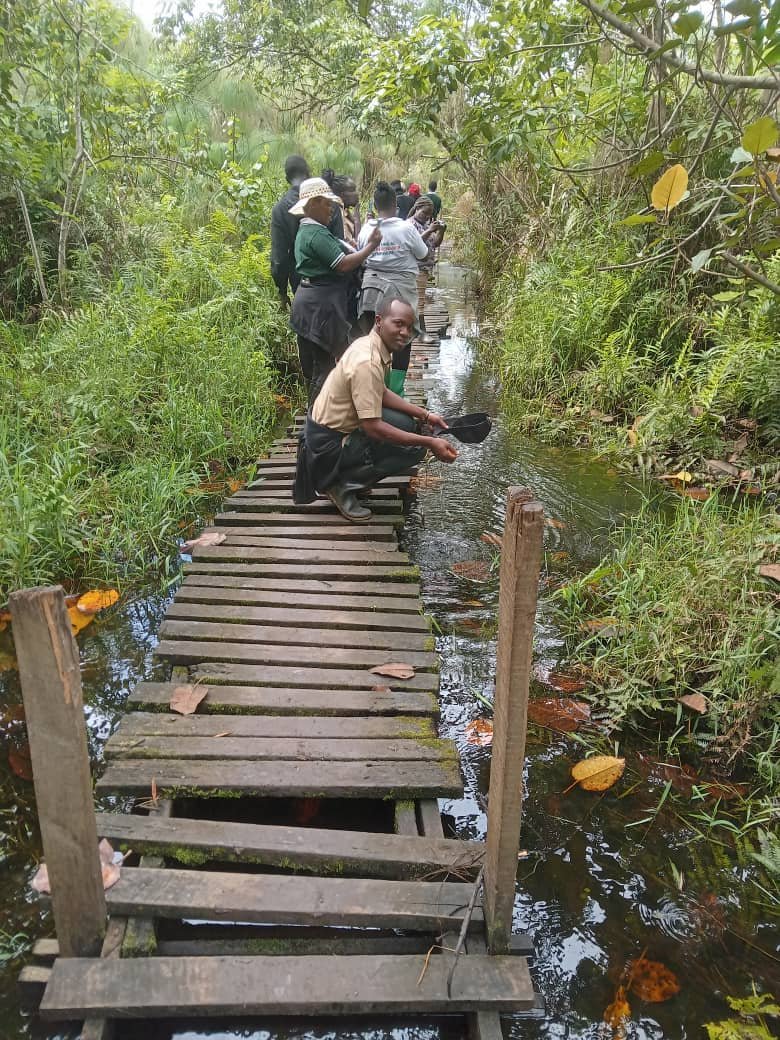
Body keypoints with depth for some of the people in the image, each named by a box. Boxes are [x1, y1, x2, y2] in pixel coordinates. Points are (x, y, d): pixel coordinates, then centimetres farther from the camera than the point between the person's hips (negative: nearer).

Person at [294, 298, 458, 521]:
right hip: (329, 442, -9)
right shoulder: (367, 363, -28)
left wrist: (424, 415, 5)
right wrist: (430, 443, -27)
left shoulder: (369, 344, 1)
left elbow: (381, 393, 14)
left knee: (407, 423, 11)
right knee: (415, 449, -13)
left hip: (329, 423, 9)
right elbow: (373, 428, -29)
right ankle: (342, 485, -5)